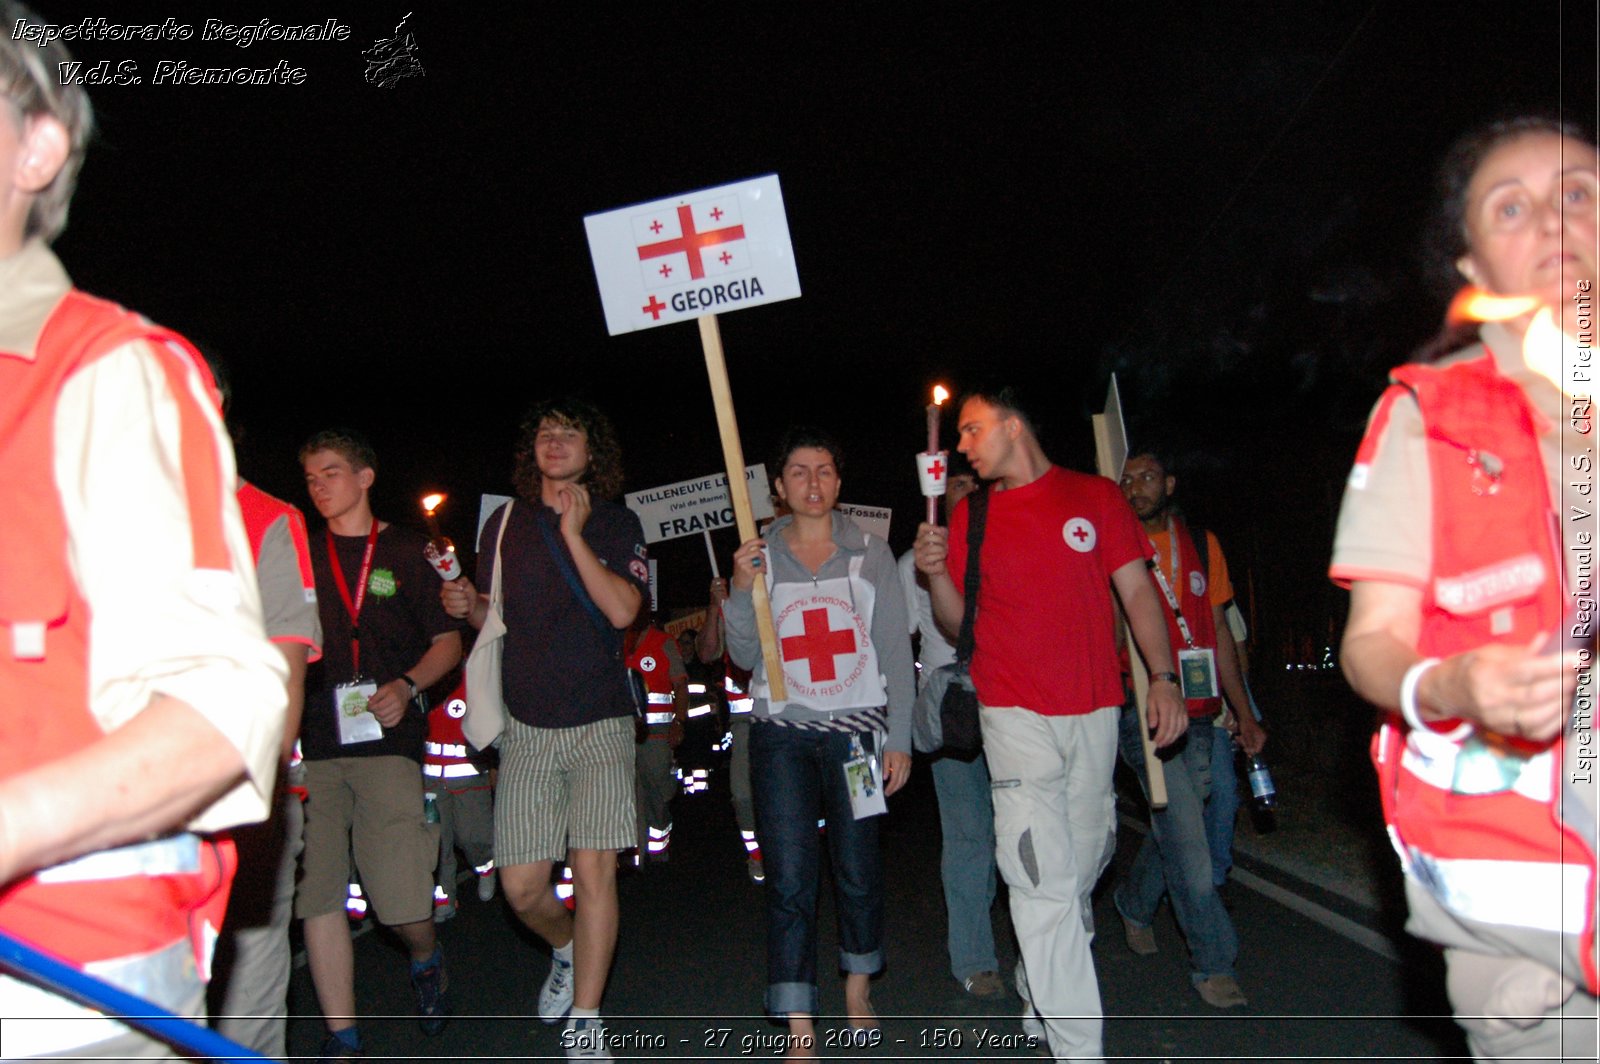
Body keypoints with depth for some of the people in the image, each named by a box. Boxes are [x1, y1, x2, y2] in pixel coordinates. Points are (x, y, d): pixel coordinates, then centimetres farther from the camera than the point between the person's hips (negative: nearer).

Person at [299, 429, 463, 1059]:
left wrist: (408, 685, -9)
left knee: (402, 903, -7)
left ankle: (425, 961, 27)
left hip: (387, 742, -2)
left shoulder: (408, 551, 9)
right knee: (317, 898, 0)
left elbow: (448, 641, 9)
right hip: (312, 747, 3)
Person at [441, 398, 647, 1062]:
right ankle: (566, 950, 34)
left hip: (599, 722, -2)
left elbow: (623, 610, -13)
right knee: (521, 887, 0)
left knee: (593, 871, -7)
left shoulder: (616, 523, 2)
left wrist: (574, 534, -15)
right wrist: (466, 606, -4)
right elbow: (494, 619, 18)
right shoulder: (505, 523, 11)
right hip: (527, 727, 3)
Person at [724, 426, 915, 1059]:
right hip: (782, 730, 0)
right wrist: (741, 591, -15)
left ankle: (857, 990, 32)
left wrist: (899, 739, -1)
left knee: (858, 869, 8)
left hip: (857, 728, 0)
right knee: (789, 878, -4)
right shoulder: (758, 558, 5)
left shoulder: (871, 556, 4)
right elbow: (745, 657, 1)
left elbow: (895, 651, 3)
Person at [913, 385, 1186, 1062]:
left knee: (1082, 868, 13)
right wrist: (936, 574, -9)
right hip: (1016, 716, -1)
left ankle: (1037, 998, 35)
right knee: (1046, 884, -8)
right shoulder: (969, 516, 6)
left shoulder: (1096, 496, 5)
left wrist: (1163, 678, -4)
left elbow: (1138, 591, 5)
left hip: (1095, 713, 2)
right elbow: (958, 625, 9)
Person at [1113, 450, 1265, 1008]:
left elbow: (1218, 630, 15)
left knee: (1176, 826, 14)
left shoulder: (1202, 544, 11)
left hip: (1198, 712, 5)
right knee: (1184, 833, -8)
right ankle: (1213, 961, 4)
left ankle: (1134, 902, 41)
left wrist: (1243, 711, 14)